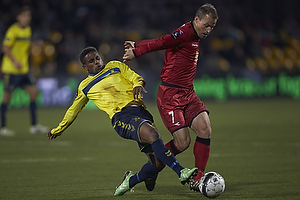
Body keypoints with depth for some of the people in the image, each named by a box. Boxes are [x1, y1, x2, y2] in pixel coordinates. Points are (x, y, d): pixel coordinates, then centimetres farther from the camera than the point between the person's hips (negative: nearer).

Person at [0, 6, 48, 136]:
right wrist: (15, 61, -24)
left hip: (24, 69, 8)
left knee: (34, 91, 1)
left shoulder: (28, 30, 11)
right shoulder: (13, 30, -14)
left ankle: (34, 125, 6)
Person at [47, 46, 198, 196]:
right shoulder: (85, 87, 21)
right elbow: (73, 110, 34)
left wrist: (137, 84, -9)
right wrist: (58, 130, 39)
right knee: (152, 133, -35)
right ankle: (180, 172, -40)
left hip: (141, 113, 3)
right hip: (121, 117, -3)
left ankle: (131, 181, 17)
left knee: (158, 163, -10)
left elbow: (137, 79, 16)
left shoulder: (115, 66, 24)